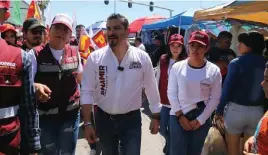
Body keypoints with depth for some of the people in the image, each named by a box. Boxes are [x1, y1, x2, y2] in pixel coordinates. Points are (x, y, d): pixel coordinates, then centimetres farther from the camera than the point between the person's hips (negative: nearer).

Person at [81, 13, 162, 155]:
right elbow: (87, 91, -7)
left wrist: (156, 117, 6)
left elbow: (152, 89, 1)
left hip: (131, 119, -1)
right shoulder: (95, 57, -9)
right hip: (103, 119, 1)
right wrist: (87, 123, -9)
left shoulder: (142, 57, -8)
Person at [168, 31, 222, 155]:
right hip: (178, 117, -1)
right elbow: (171, 93, -3)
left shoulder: (214, 71, -4)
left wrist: (199, 120, -8)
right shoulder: (177, 67, -4)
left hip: (201, 119, 1)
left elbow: (215, 98, -4)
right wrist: (180, 115, -8)